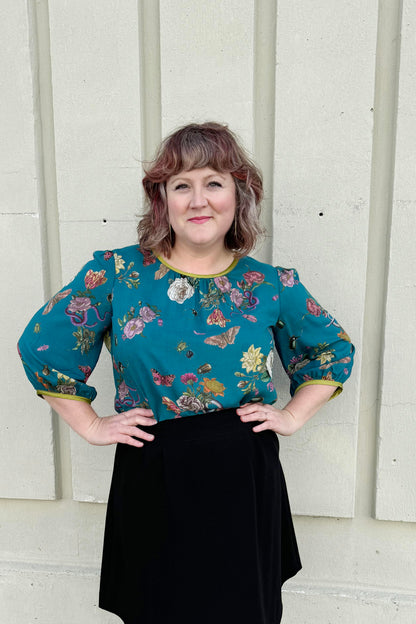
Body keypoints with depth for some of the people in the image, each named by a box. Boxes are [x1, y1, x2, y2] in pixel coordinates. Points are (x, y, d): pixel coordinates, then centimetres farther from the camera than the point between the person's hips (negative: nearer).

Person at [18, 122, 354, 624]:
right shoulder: (116, 274, -6)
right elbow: (40, 345, 3)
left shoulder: (272, 285, -2)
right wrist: (91, 426, 0)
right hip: (150, 482, 0)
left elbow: (334, 349, 13)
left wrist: (294, 415, 2)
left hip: (245, 479, 1)